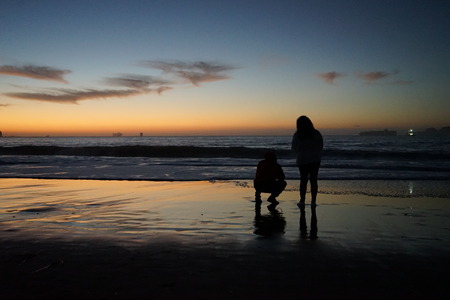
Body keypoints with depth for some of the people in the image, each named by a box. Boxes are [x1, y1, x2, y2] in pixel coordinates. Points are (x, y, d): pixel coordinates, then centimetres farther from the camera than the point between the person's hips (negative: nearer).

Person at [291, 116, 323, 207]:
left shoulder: (297, 135, -8)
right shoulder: (316, 133, -5)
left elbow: (294, 148, 0)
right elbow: (321, 146, 3)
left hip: (302, 160, -1)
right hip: (315, 160, 1)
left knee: (303, 180, 8)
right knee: (314, 180, 5)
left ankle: (302, 200, 5)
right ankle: (313, 201, 5)